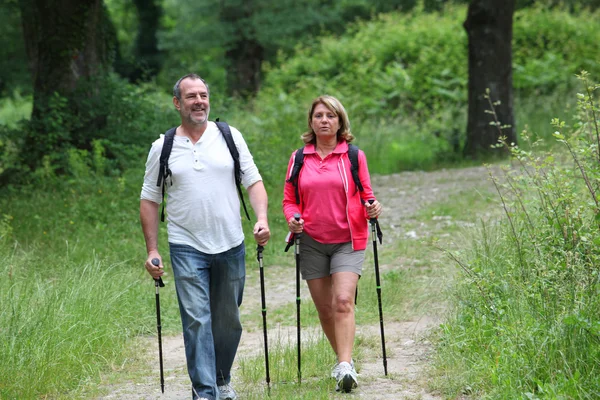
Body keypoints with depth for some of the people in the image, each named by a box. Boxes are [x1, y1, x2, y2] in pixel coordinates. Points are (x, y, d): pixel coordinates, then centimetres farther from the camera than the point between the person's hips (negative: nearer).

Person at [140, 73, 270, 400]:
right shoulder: (163, 148, 2)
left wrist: (262, 218, -12)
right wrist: (152, 250, 0)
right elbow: (149, 200, 6)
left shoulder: (229, 137, 4)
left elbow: (253, 181, 5)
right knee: (197, 320, -11)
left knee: (228, 320, 11)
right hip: (187, 247, -2)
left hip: (230, 245, 2)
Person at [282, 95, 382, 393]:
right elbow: (289, 199, 10)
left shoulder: (354, 156, 1)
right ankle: (344, 360, 23)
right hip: (312, 242, 3)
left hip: (347, 241, -3)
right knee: (324, 308, 6)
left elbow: (366, 196, 7)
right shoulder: (298, 159, 6)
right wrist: (292, 218, -10)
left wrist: (372, 209, -15)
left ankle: (345, 367, -25)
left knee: (343, 301, -18)